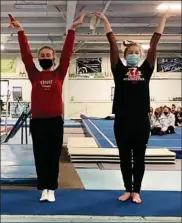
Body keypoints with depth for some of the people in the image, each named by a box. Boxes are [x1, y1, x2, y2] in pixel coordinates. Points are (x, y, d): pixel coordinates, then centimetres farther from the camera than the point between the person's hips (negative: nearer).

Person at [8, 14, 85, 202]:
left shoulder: (59, 74, 4)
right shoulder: (34, 75, 5)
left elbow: (67, 53, 0)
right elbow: (25, 54, 2)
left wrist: (72, 29, -4)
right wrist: (20, 31, -3)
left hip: (55, 121, -1)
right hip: (37, 121, 1)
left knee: (53, 156, 6)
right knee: (40, 156, 7)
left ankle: (51, 189, 15)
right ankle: (43, 188, 17)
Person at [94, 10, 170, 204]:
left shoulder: (146, 69, 5)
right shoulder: (119, 70, 2)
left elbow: (154, 42, 7)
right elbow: (112, 42, 0)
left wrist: (163, 19, 9)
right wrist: (105, 21, 0)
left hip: (141, 119, 1)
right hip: (122, 119, -1)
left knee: (139, 157, 9)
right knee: (124, 157, 10)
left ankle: (136, 191, 20)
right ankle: (128, 189, 24)